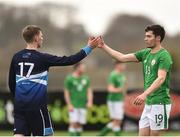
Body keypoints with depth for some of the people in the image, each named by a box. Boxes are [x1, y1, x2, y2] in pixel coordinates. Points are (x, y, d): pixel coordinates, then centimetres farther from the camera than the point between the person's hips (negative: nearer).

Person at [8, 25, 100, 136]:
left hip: (19, 105, 5)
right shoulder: (42, 58, -8)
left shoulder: (17, 57, 7)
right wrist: (89, 48, 0)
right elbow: (69, 60, -7)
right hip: (37, 105, -5)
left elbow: (11, 82, 14)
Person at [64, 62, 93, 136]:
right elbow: (66, 92, -3)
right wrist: (69, 104, -11)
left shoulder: (86, 78, 10)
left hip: (83, 105, 5)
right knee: (73, 123, -13)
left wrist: (90, 101, -5)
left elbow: (89, 91, 9)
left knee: (80, 124, 6)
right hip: (73, 106, -5)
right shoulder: (69, 79, -3)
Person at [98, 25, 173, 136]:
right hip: (149, 103, 8)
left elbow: (161, 78, -25)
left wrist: (145, 94, -36)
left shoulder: (164, 56, -13)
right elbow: (122, 58, 14)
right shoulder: (146, 53, 13)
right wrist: (103, 46, 8)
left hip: (160, 103, -8)